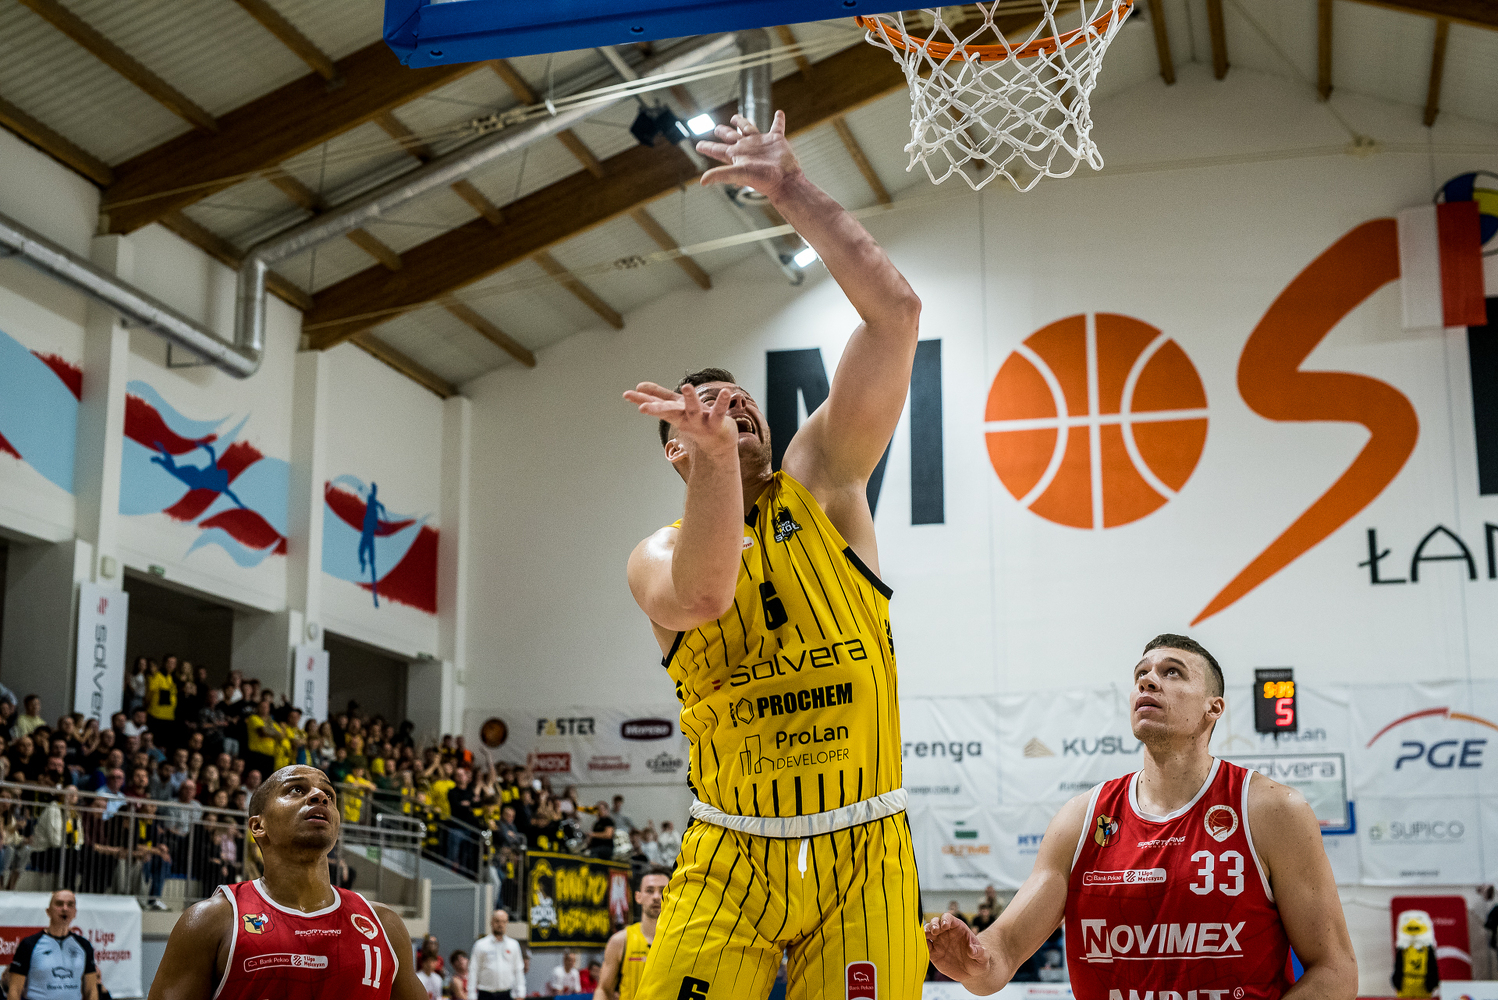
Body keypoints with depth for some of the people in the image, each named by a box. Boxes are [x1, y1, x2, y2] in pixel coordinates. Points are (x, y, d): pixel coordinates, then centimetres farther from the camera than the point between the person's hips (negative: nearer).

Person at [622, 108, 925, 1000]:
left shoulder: (822, 484, 5)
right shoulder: (657, 559, 3)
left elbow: (896, 313, -6)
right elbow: (701, 597, -24)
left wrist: (791, 188, -7)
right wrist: (715, 459, -36)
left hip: (863, 855, 1)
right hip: (731, 858, 0)